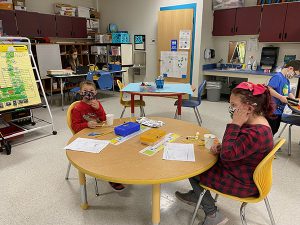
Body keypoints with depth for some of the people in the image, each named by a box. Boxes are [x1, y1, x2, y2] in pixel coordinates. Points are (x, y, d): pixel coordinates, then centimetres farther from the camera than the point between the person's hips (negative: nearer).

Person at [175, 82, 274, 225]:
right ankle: (197, 196, 34)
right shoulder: (254, 121, -4)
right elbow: (234, 147, 11)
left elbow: (227, 154, -32)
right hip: (242, 172, 9)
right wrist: (221, 146, -7)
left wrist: (234, 124, -32)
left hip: (243, 183, -9)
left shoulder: (257, 133, -35)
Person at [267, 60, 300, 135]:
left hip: (279, 111, 10)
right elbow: (269, 89, -27)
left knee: (274, 131, 20)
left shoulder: (287, 80, 14)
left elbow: (289, 93, 21)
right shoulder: (277, 77, -15)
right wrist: (281, 97, -27)